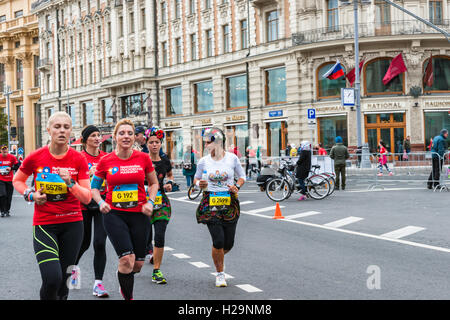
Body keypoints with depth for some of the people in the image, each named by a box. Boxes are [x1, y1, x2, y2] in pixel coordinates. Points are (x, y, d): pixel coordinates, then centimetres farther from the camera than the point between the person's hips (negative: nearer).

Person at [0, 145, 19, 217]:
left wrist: (11, 168, -12)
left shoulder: (12, 157, -2)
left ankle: (7, 211, 21)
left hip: (9, 180, 1)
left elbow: (18, 166, 3)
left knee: (9, 196, 5)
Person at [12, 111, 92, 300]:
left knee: (63, 280, 8)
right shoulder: (35, 157, -5)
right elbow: (17, 180, 14)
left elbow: (87, 198, -5)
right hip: (44, 225, -2)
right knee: (52, 278, -18)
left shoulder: (78, 159, -4)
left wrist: (71, 184, -22)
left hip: (72, 224, 2)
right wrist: (31, 195, -4)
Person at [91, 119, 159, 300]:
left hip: (139, 214, 2)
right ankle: (128, 297, 4)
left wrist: (150, 202, -2)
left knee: (137, 264, 7)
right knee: (127, 259, -17)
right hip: (114, 213, -2)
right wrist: (101, 202, -6)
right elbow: (94, 187, 11)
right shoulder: (105, 161, -2)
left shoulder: (143, 158, 0)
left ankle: (124, 285, 41)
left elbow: (154, 183, 13)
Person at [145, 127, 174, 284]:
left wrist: (170, 183, 7)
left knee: (160, 236, -8)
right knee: (146, 238, 2)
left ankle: (156, 272, 2)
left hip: (162, 202, 2)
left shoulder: (165, 162, 6)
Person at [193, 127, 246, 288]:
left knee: (228, 244, 3)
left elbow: (241, 177, 11)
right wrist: (199, 183, -9)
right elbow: (196, 178, 14)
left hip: (229, 204, 1)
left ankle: (217, 256, 39)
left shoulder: (232, 158, -2)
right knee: (218, 241, -10)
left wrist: (237, 187, -9)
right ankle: (220, 273, 12)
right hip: (210, 204, -1)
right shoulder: (203, 161, 0)